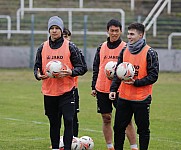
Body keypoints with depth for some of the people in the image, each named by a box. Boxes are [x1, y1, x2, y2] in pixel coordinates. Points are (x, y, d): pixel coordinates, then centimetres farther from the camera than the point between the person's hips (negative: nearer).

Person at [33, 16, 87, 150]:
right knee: (54, 123, 12)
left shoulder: (70, 47, -1)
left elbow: (81, 68, 0)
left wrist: (71, 72, -20)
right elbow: (37, 67, 15)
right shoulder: (43, 48, 8)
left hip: (66, 91, -3)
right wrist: (38, 75, -8)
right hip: (49, 92, 3)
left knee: (68, 121, -10)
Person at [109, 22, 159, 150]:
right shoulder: (124, 51, 9)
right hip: (124, 97, 5)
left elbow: (153, 76, -11)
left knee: (143, 129, 2)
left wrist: (136, 83, -21)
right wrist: (113, 89, 2)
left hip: (142, 98, -5)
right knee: (119, 127, 8)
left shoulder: (149, 53, -8)